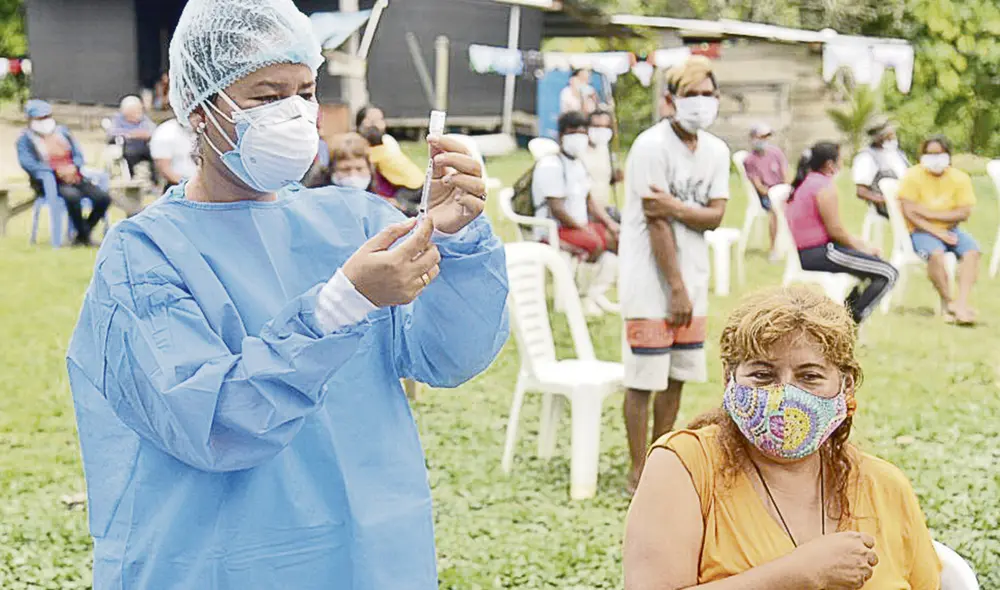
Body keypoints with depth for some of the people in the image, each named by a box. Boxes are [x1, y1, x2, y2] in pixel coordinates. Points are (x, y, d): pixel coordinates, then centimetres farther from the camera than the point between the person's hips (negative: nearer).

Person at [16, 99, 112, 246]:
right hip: (48, 182, -5)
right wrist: (56, 170, -20)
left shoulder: (62, 132, 20)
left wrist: (74, 167, -8)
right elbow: (27, 163, -11)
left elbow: (78, 154, 16)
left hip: (73, 177, 6)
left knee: (103, 197, -18)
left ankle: (84, 234, 1)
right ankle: (84, 235, -18)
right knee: (72, 196, -38)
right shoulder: (25, 139, 5)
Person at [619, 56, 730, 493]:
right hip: (651, 282, -7)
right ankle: (639, 472, 6)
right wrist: (676, 288, -16)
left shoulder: (716, 151, 8)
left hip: (691, 280, 7)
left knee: (676, 375, 12)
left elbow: (715, 215, -1)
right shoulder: (652, 147, -14)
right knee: (644, 378, -3)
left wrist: (675, 207, -21)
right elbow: (656, 223, -16)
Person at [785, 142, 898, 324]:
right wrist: (861, 247, 0)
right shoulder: (825, 186, -15)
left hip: (802, 254, 10)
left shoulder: (803, 183, 15)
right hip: (819, 253, -10)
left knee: (872, 259, 27)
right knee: (889, 273, -8)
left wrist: (859, 244, 14)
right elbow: (835, 230, -17)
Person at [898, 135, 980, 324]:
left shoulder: (960, 178, 0)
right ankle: (947, 302, -19)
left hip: (950, 230, 3)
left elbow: (964, 213, -8)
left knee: (972, 250, -25)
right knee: (936, 253, -34)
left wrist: (928, 213, -16)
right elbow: (909, 213, -15)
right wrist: (938, 233, -21)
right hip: (922, 231, -3)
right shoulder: (913, 176, -8)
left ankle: (962, 303, -31)